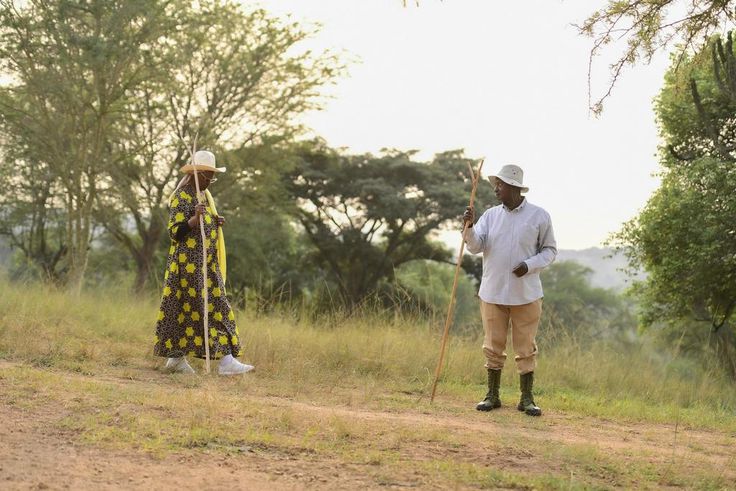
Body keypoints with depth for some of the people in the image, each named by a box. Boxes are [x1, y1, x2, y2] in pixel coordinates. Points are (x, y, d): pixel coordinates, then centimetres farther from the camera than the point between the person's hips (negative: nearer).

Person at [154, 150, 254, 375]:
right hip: (188, 263, -9)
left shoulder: (204, 195, 17)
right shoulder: (181, 197, -10)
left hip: (207, 263, 9)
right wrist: (196, 218, -30)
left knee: (215, 307, 4)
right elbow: (176, 232, -15)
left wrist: (216, 223, 5)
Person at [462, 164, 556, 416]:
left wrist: (529, 265, -14)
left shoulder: (539, 216, -2)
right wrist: (469, 226, -22)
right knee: (493, 347, 8)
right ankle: (492, 396, 17)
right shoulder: (490, 215, 5)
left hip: (526, 294, -2)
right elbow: (475, 246, -3)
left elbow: (550, 250, 3)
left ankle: (527, 398, 11)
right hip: (493, 292, 3)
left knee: (526, 348, 3)